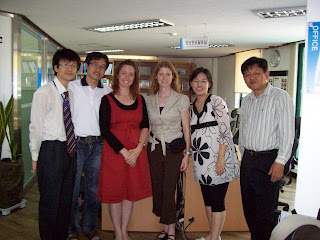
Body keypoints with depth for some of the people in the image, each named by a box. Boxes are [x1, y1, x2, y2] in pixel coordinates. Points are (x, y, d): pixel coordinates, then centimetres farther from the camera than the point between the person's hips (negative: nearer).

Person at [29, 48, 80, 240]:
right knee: (50, 201, 3)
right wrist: (35, 157, -8)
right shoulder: (43, 93, -8)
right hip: (51, 150, -6)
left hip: (70, 150, 6)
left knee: (67, 199, 16)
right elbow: (35, 127, -9)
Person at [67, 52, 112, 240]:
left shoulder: (108, 91, 10)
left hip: (98, 144, 3)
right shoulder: (72, 87, 3)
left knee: (94, 189, 10)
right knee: (72, 188, 2)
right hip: (76, 142, -2)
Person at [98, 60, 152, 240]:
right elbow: (105, 130, -9)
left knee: (131, 192, 11)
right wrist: (124, 151, -15)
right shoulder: (107, 100, -2)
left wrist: (138, 149, -11)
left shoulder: (140, 100, 8)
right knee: (114, 192, 5)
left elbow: (145, 126, 4)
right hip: (114, 152, -3)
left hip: (136, 152, 3)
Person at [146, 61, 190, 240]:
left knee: (169, 190, -3)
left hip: (174, 149, -3)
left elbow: (186, 128, -1)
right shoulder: (149, 100, 8)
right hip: (154, 148, 4)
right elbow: (146, 126, 13)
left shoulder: (181, 99, -1)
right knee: (157, 189, 6)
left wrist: (187, 153, -5)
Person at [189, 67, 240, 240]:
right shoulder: (191, 107, 13)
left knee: (217, 200, -1)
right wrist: (189, 155, 13)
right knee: (207, 199, 14)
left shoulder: (217, 102, -6)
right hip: (201, 160, 7)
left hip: (217, 157, -6)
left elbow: (225, 132, -13)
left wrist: (221, 158, -19)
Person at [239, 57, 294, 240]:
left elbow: (287, 132, -13)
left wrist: (280, 162, -18)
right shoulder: (247, 101, 14)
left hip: (268, 160, -7)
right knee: (249, 208, 15)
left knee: (265, 211, 0)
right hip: (248, 159, 7)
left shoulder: (280, 97, -7)